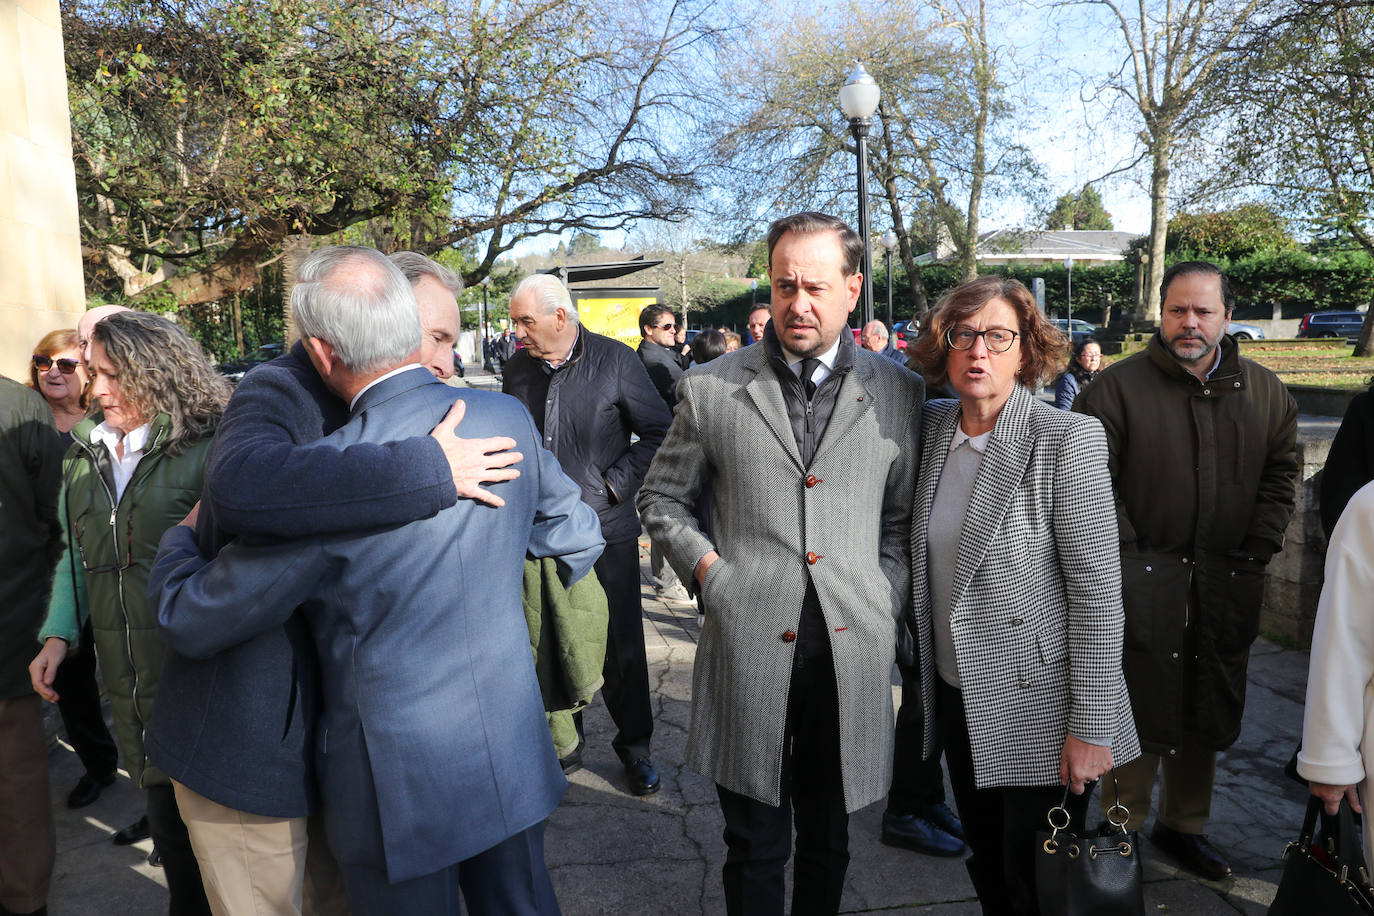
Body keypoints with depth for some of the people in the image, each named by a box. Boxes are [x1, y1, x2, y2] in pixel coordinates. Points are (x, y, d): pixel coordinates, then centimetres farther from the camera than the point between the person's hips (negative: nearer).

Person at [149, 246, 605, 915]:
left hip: (402, 784, -4)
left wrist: (179, 538, 9)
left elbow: (192, 626, -11)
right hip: (513, 758, 5)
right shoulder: (507, 417, -9)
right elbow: (579, 540, 5)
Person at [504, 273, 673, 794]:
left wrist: (613, 485, -11)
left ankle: (634, 747, 25)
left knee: (621, 646, 7)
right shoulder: (518, 367, 5)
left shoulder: (616, 360, -7)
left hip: (605, 530, -3)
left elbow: (660, 434, -4)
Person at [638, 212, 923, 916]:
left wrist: (888, 595, 0)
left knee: (828, 842, 19)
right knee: (755, 849, 13)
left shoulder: (898, 391, 5)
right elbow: (660, 497, 10)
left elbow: (903, 515, 12)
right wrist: (710, 571, -2)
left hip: (856, 648, 2)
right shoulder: (710, 389, 0)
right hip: (748, 645, -1)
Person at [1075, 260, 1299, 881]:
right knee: (1138, 714, 0)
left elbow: (1281, 471, 13)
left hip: (1226, 590, 5)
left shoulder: (1264, 391, 9)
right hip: (1142, 581, -4)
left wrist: (1257, 550, 2)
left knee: (1208, 714, 15)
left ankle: (1184, 825, 35)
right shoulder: (1117, 387, -6)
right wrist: (1128, 555, -12)